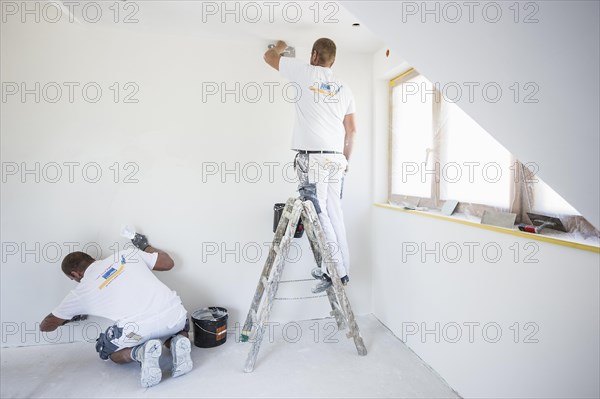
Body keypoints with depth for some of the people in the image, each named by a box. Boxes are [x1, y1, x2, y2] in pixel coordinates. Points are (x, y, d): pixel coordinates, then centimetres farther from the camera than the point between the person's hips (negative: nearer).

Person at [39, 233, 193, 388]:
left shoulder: (80, 292, 19)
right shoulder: (127, 255, 20)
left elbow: (45, 326, 35)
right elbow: (168, 263, 25)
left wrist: (67, 319, 58)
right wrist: (145, 246, 42)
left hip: (137, 329, -2)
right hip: (174, 314, 2)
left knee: (107, 351, 32)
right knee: (180, 328, 39)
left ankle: (140, 353, 0)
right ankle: (178, 343, 3)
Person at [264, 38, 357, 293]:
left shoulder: (305, 73, 3)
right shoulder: (344, 89, 16)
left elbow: (269, 57, 18)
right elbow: (351, 130, 14)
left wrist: (280, 47, 40)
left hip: (311, 157, -6)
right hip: (335, 158, 6)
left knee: (318, 215, -4)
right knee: (334, 214, 11)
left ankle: (336, 271, -3)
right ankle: (339, 269, 18)